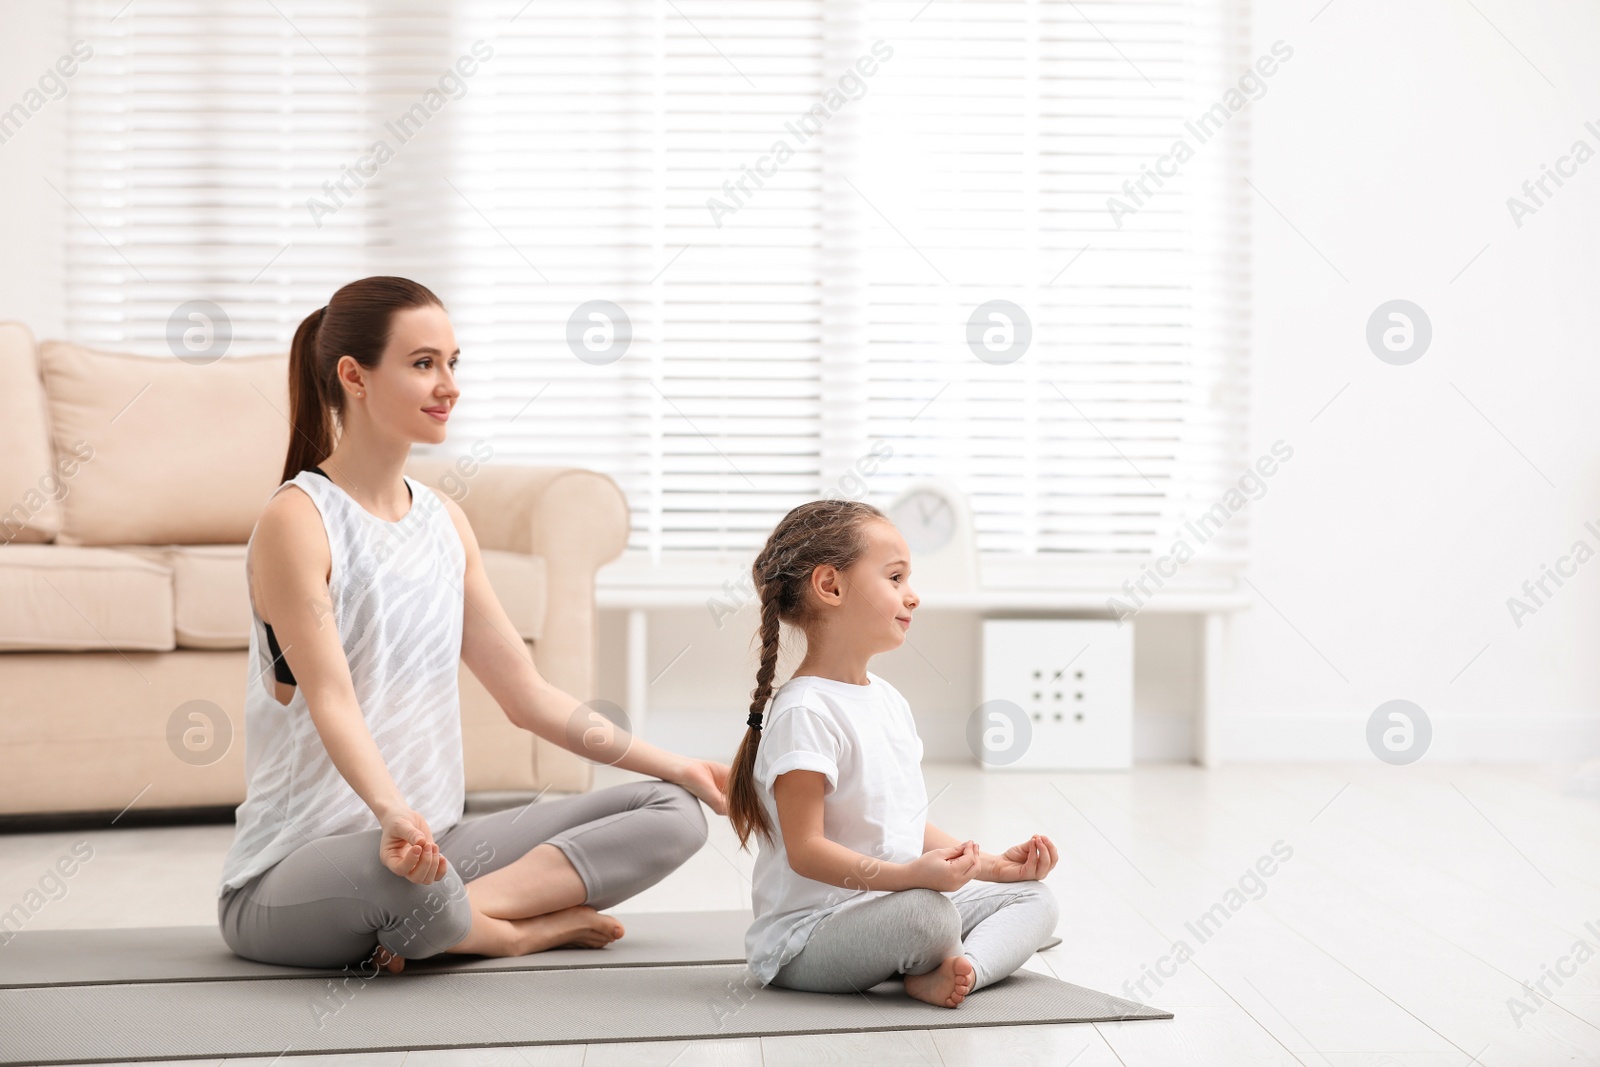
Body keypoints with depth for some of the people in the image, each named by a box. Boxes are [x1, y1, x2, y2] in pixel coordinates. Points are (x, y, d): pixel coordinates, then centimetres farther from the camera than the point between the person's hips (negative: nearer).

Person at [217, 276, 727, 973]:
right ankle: (532, 928, -9)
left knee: (673, 813, -3)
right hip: (289, 876, -7)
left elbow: (525, 692, 14)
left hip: (435, 841, 8)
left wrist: (677, 768, 11)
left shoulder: (444, 520, 12)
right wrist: (392, 813, -41)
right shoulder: (298, 520, -11)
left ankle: (468, 915, -18)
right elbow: (331, 699, -23)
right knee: (402, 877, -42)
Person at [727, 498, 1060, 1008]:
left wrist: (992, 865, 10)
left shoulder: (888, 700, 13)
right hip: (805, 939, -10)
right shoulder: (804, 713, -18)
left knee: (1033, 897, 4)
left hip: (890, 902, 10)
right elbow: (805, 849, -22)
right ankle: (956, 964, -6)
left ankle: (963, 969, -22)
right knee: (929, 914, -37)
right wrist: (911, 875, -32)